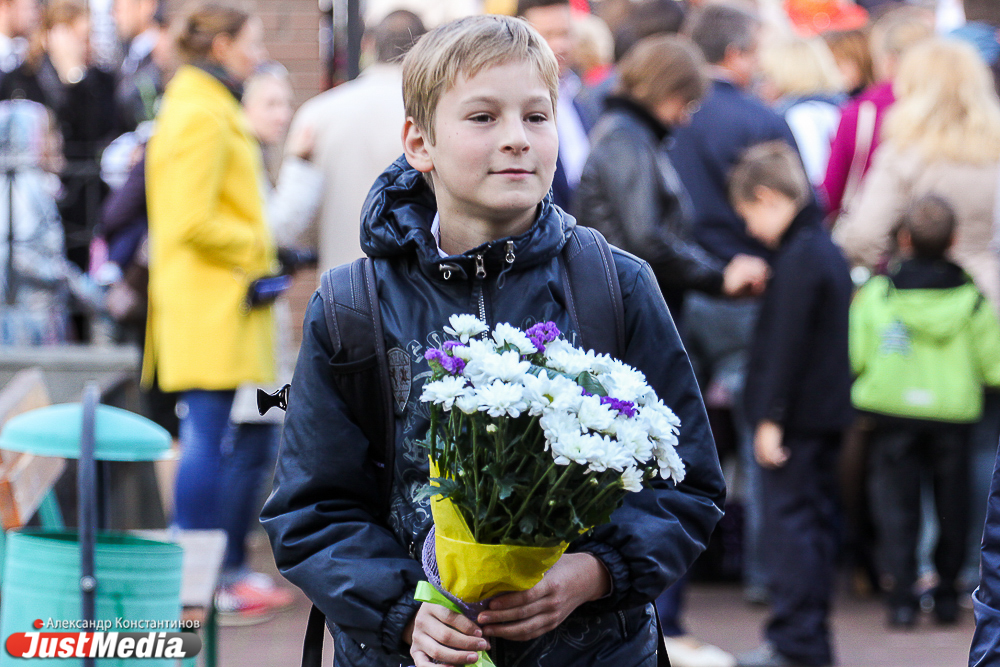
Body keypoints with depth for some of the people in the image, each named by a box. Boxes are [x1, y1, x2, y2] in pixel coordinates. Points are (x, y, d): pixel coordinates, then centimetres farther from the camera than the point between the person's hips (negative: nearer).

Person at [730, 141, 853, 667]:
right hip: (827, 411, 10)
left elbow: (787, 343, -20)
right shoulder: (827, 249, 14)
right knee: (815, 516, 13)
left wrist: (772, 417, -19)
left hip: (798, 412, -10)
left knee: (788, 517, -7)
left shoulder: (797, 258, -16)